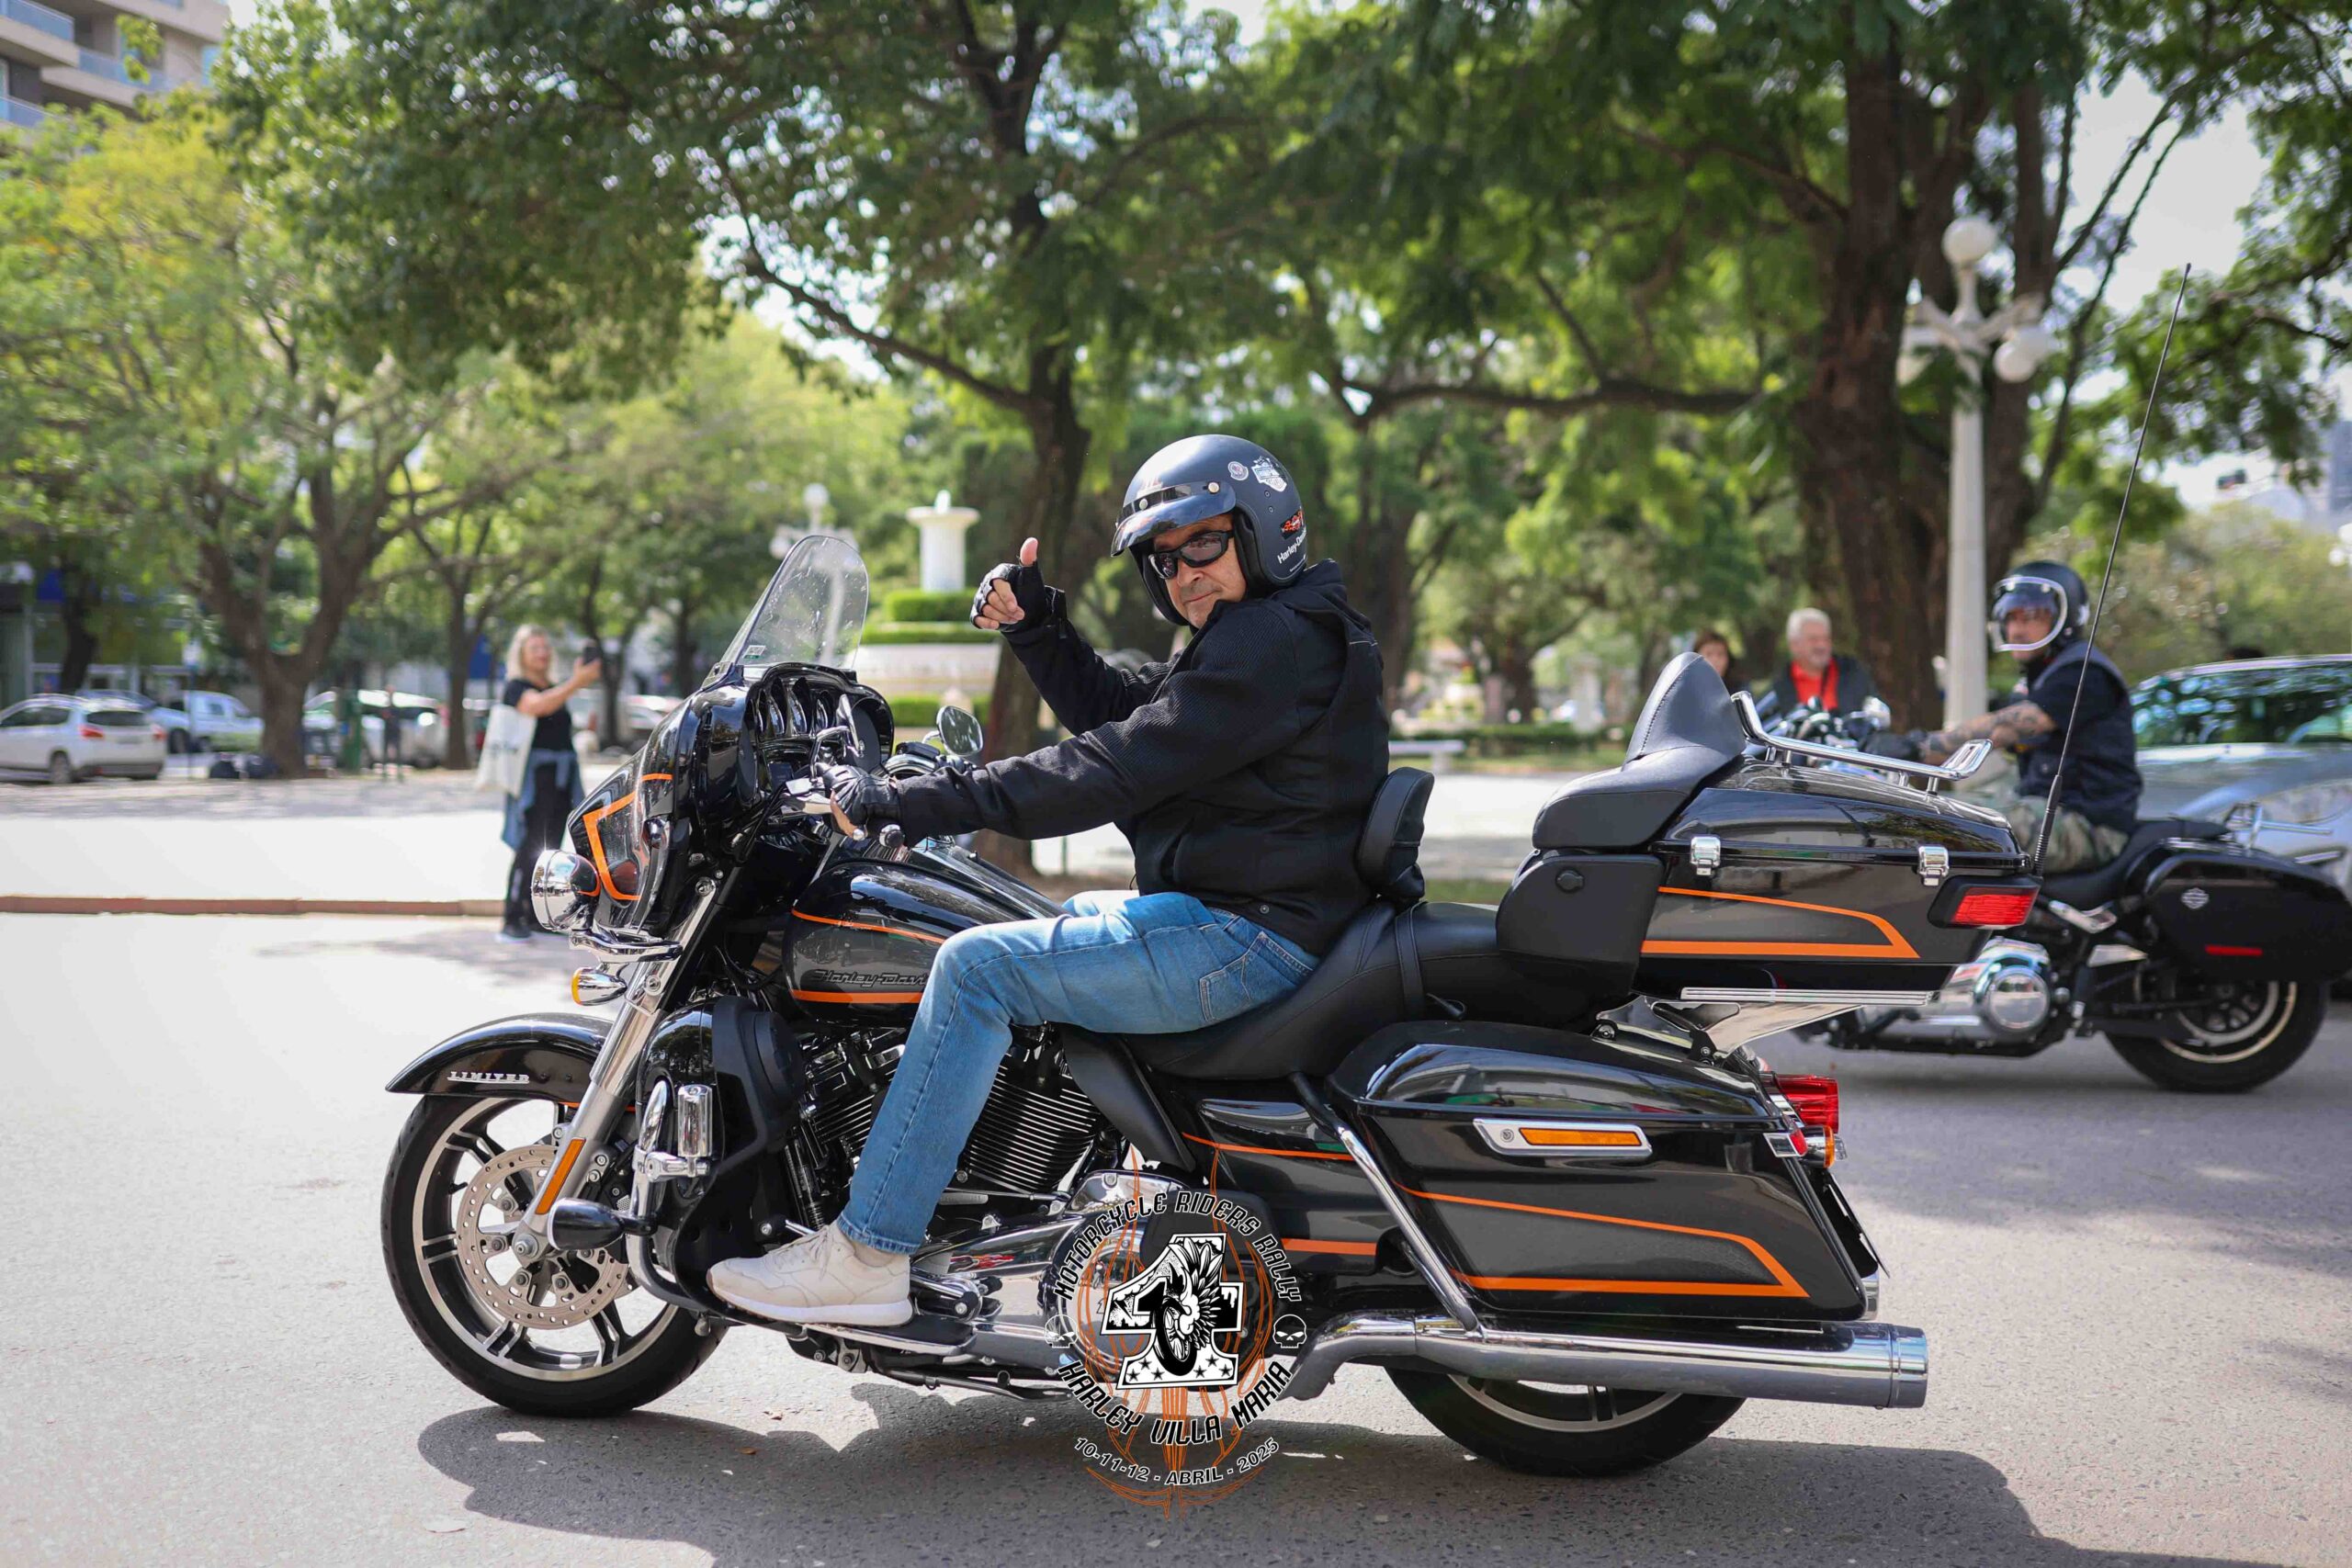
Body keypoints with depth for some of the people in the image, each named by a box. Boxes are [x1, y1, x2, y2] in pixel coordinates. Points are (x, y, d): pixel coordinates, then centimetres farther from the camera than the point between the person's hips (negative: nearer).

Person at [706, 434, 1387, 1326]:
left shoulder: (1277, 640, -16)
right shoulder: (1249, 637, 19)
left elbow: (1115, 770, -22)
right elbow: (1112, 708, 22)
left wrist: (910, 804, -21)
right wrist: (1034, 625, 5)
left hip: (1249, 935, -11)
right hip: (1224, 914, 11)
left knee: (979, 967, -16)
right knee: (1046, 920, 26)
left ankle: (866, 1256, -14)